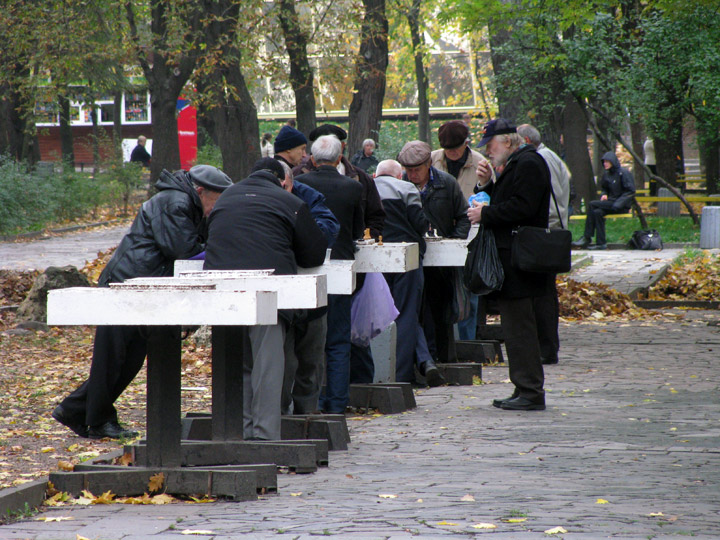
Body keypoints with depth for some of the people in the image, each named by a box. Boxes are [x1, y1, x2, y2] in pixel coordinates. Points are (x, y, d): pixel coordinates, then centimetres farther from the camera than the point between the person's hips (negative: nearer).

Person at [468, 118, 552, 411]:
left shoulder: (528, 164, -13)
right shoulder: (515, 165, 20)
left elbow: (521, 208, -23)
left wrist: (485, 214, -15)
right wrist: (487, 184, 7)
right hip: (510, 257, 11)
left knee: (519, 327, -10)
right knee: (515, 326, 12)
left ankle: (531, 392, -8)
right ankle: (525, 390, 16)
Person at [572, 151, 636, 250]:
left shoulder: (623, 173, -8)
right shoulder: (606, 174, 14)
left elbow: (630, 191, -13)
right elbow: (603, 188, 28)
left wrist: (618, 203, -22)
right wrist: (604, 194, 3)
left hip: (622, 205, -7)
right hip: (611, 203, 7)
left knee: (592, 205, -21)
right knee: (597, 212, -24)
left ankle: (587, 238, -18)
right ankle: (601, 243, -24)